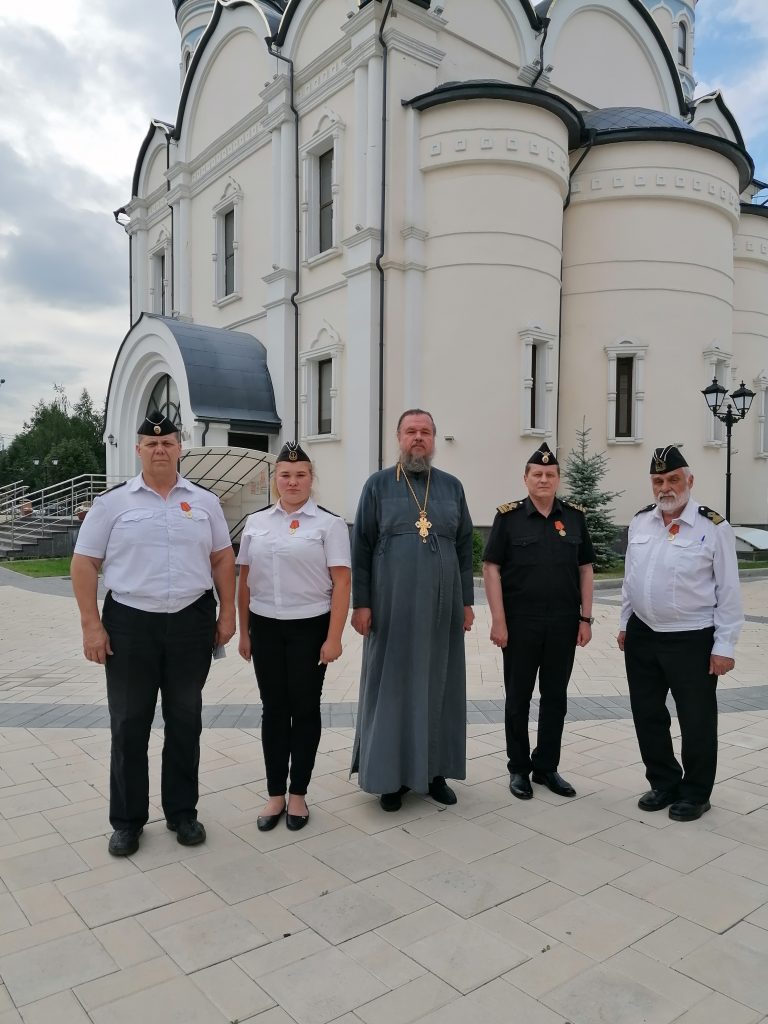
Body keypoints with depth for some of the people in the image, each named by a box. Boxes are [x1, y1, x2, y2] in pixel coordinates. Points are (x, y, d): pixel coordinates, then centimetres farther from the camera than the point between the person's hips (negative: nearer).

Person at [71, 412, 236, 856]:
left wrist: (227, 613, 2)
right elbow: (84, 564, 0)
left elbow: (223, 558, 8)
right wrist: (92, 625, -7)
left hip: (191, 622, 2)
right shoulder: (113, 502, 1)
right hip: (130, 623, -1)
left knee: (185, 721, 12)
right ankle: (127, 820, 25)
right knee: (129, 724, 8)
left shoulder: (205, 502, 6)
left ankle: (183, 812, 28)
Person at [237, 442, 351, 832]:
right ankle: (275, 795, 23)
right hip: (266, 628, 3)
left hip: (310, 628, -3)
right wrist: (243, 632, 10)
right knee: (273, 709, 10)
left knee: (304, 709, 7)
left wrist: (333, 637, -12)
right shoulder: (255, 522, 7)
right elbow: (244, 580, 11)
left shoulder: (329, 523, -4)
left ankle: (298, 794, 22)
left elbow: (341, 583, -7)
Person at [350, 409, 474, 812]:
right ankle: (391, 775, 18)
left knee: (439, 686, 9)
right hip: (392, 608, -2)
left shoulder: (452, 487, 9)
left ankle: (435, 771, 23)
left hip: (442, 608, 2)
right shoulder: (378, 485, 2)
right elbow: (361, 547, -1)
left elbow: (465, 548, 9)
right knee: (391, 687, 5)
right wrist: (360, 603, -6)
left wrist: (467, 602, 5)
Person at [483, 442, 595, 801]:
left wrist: (586, 618, 3)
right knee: (518, 697, 9)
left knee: (555, 697, 12)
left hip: (563, 623, 3)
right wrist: (498, 620, -11)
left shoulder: (574, 516, 5)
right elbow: (491, 568, -6)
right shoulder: (509, 516, -4)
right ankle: (518, 768, 24)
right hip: (520, 622, -3)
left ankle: (546, 766, 27)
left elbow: (585, 568, 8)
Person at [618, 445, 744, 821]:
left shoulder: (713, 527, -11)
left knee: (696, 721, 8)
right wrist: (624, 624, 14)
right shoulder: (639, 522, 4)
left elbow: (728, 592, -9)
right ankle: (663, 783, 35)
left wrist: (724, 646, -10)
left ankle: (695, 793, 29)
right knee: (647, 715, 15)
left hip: (693, 641, -5)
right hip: (642, 636, 5)